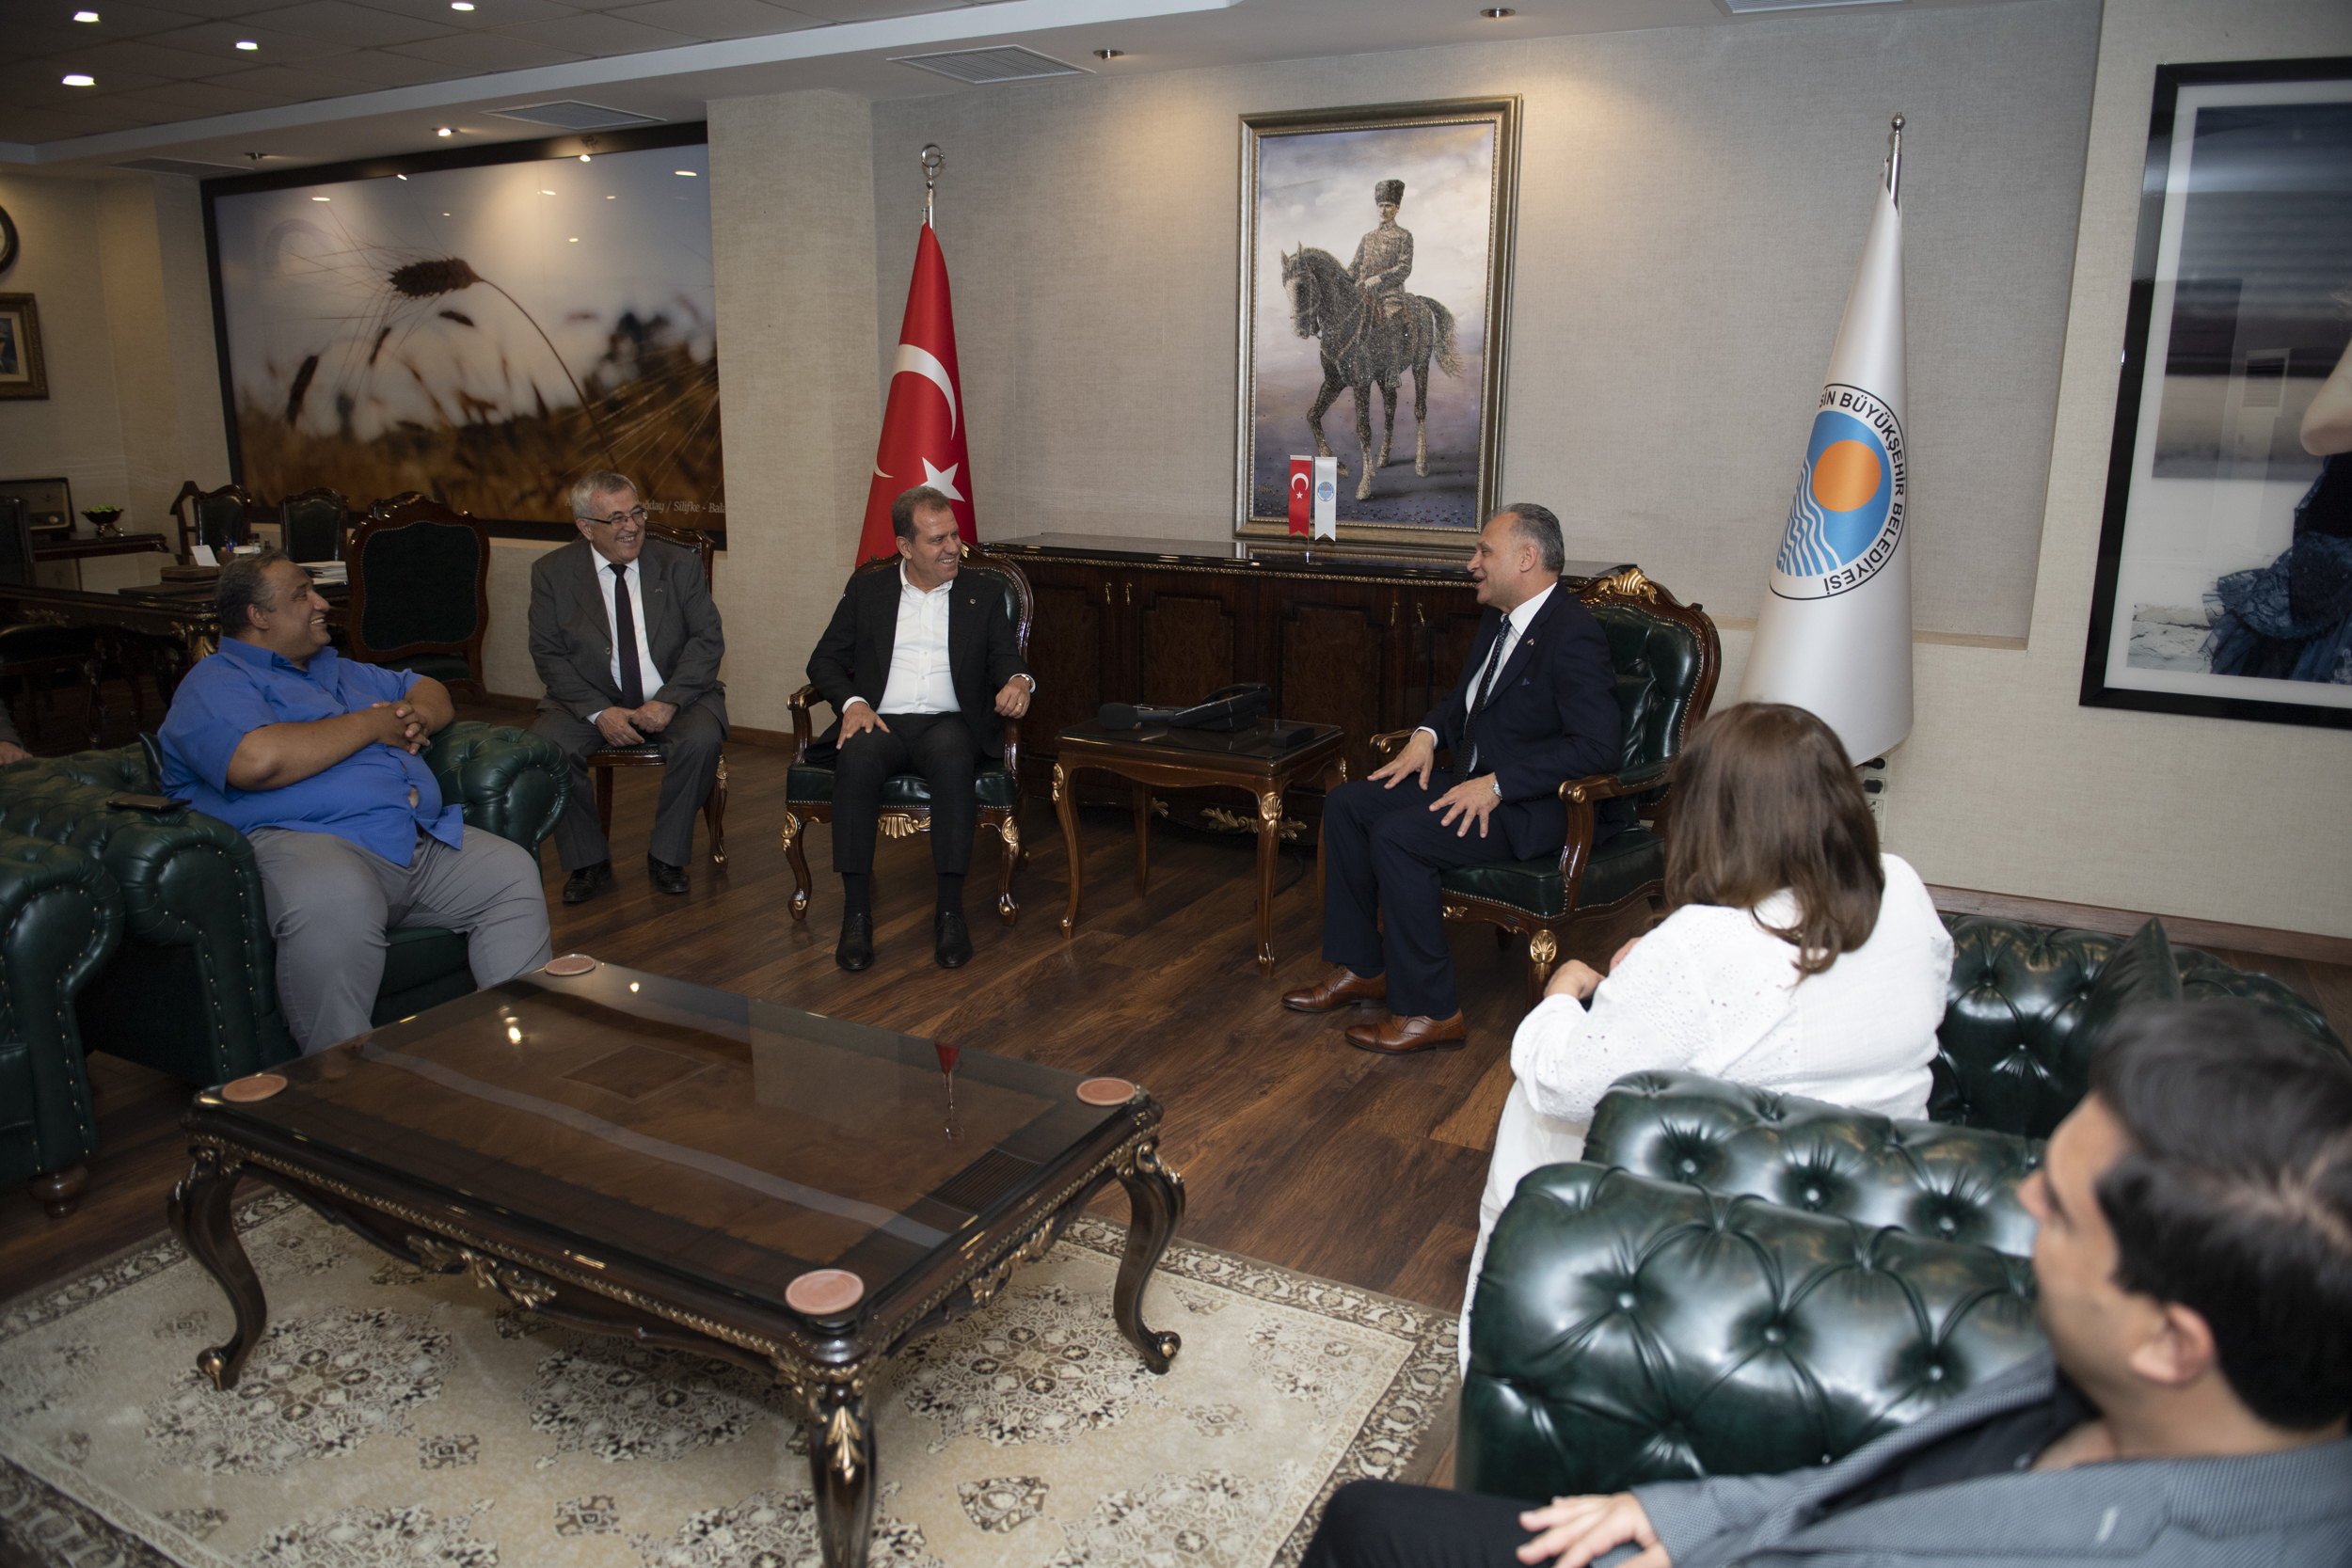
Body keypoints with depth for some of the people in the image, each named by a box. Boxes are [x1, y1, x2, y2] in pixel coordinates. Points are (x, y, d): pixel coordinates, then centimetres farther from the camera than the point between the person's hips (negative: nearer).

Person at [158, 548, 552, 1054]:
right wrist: (371, 724, -4)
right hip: (305, 838, -8)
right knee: (333, 905, -40)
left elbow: (429, 690, 41)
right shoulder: (216, 683, 6)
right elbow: (258, 760, -16)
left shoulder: (338, 671, 32)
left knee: (514, 872, -10)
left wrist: (418, 717, 12)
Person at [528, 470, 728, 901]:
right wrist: (599, 711, -17)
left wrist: (668, 702, -18)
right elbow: (548, 655, -2)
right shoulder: (552, 573, 1)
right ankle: (589, 862, -8)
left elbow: (708, 640, -3)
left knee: (701, 739, -31)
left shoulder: (679, 564, 2)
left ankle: (666, 855, -11)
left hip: (673, 698, 0)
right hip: (589, 700, 1)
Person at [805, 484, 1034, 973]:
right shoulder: (866, 591, 18)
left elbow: (1005, 658, 10)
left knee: (952, 761, -36)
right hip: (880, 720, 0)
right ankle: (856, 912, -30)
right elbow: (825, 660, 13)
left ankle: (950, 911, -33)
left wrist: (1019, 680, -16)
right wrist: (852, 702, -8)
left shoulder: (982, 598, 19)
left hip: (948, 722, 0)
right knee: (856, 761, -35)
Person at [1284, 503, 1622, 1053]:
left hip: (1538, 806, -10)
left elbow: (1596, 746, -26)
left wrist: (1496, 784, -27)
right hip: (1476, 779, 10)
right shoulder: (1497, 620, 11)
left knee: (1396, 836, -27)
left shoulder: (1573, 635, -19)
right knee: (1345, 803, 2)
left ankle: (1429, 1012, -16)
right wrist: (1428, 734, 4)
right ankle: (1361, 968, 10)